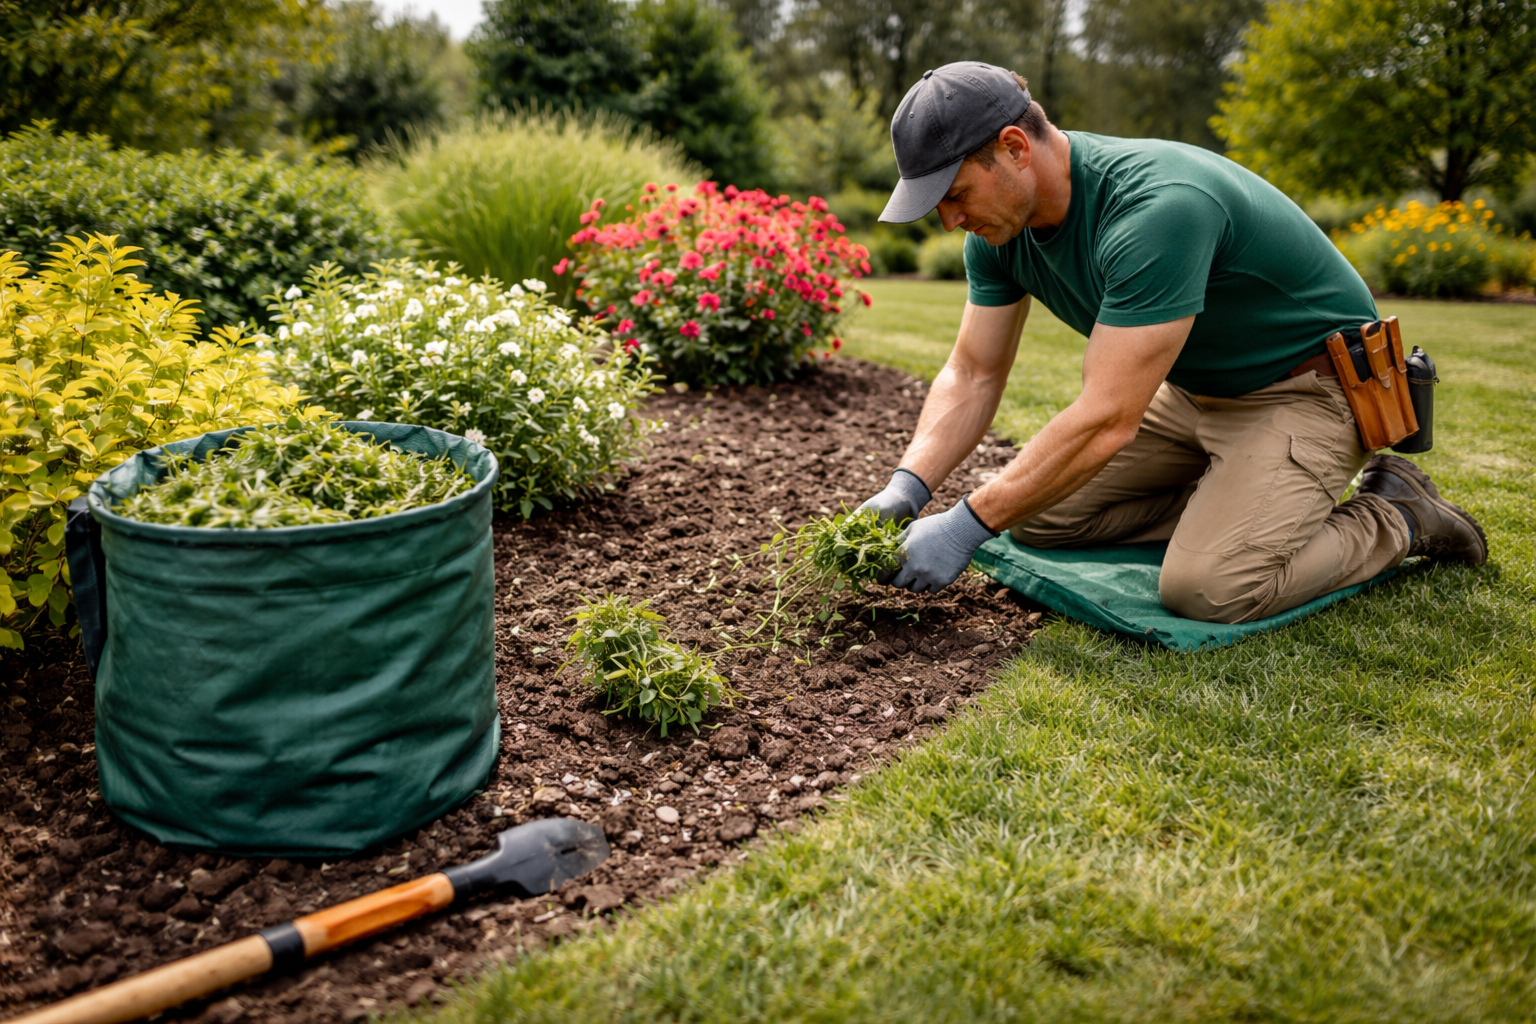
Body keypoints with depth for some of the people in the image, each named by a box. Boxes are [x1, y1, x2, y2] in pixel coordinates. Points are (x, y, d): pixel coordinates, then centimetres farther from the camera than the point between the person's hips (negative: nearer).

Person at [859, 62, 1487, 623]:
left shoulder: (1156, 206, -35)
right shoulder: (1002, 229, -9)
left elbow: (1107, 419, -37)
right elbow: (973, 375, -2)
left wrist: (966, 526, -35)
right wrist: (908, 485, -19)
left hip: (1307, 388, -8)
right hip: (1194, 389, 8)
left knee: (1206, 589, -26)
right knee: (1040, 518, 2)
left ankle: (1396, 517, 0)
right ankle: (1235, 497, 12)